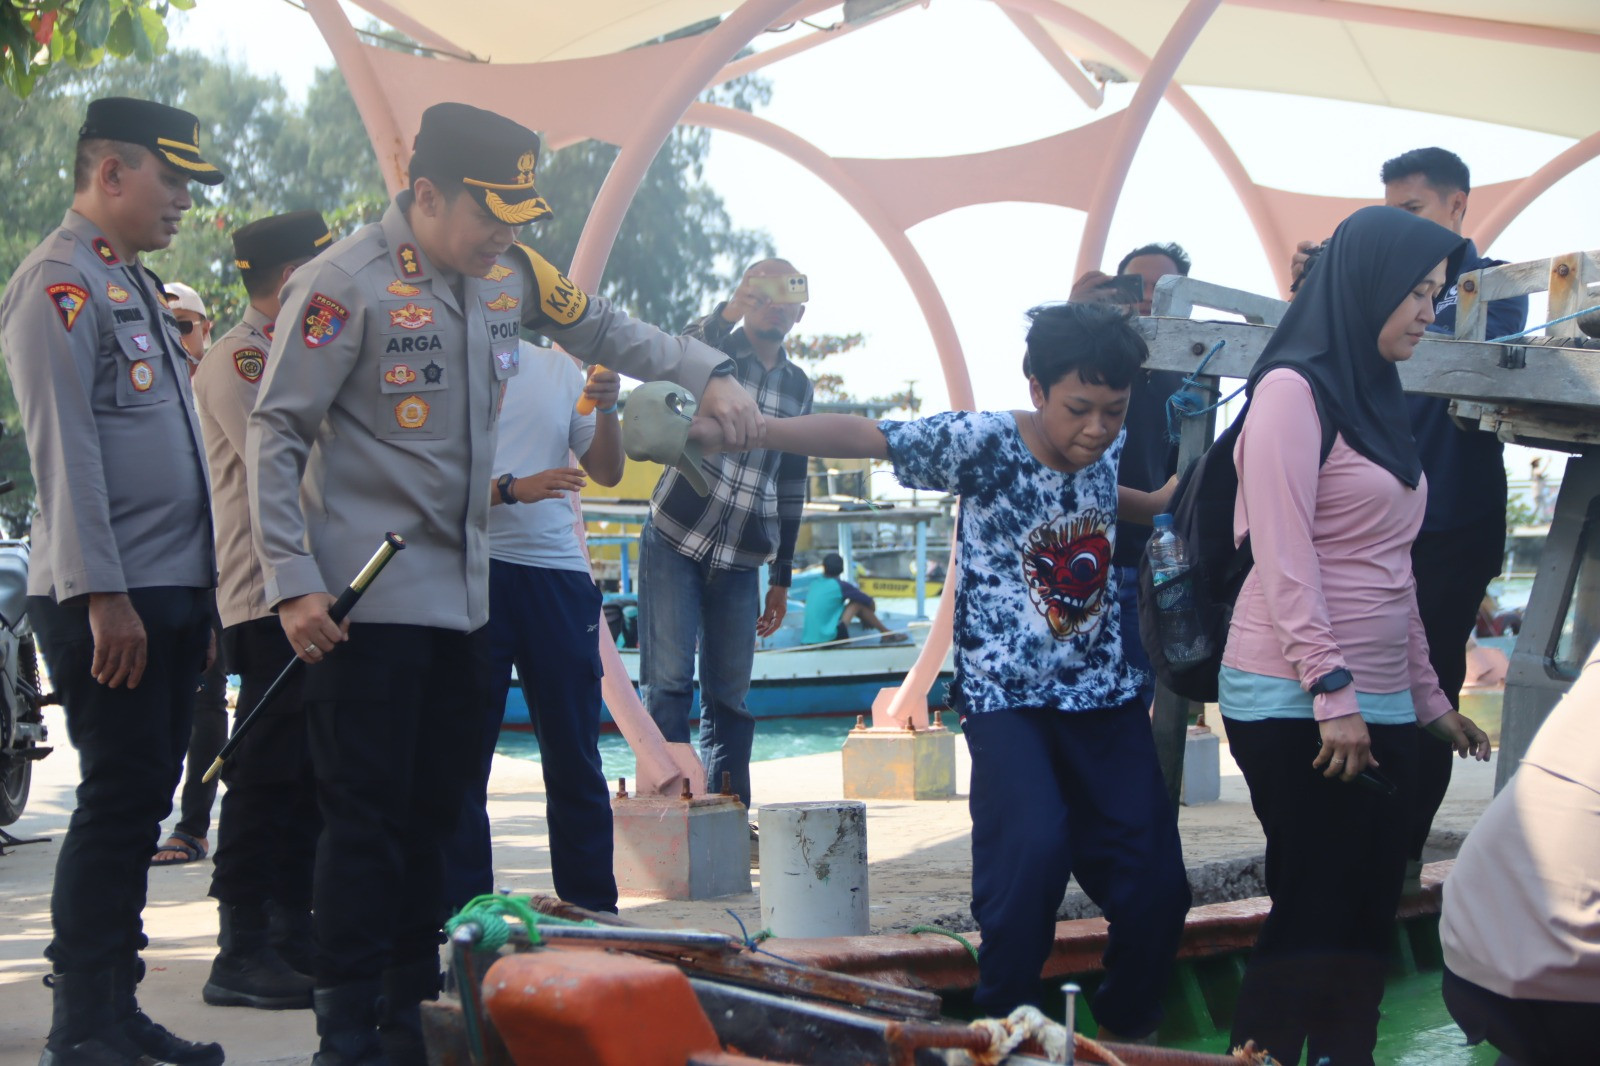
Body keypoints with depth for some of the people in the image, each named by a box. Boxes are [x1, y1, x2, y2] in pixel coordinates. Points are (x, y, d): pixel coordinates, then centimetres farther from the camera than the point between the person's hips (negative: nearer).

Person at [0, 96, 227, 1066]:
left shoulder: (135, 286, 20)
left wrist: (199, 596, 19)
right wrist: (102, 595, -22)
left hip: (173, 594, 9)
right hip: (110, 601, -9)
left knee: (140, 804, 11)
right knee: (119, 802, -7)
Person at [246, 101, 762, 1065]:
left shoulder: (508, 270, 6)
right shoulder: (345, 284, -13)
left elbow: (602, 330, 19)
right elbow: (276, 434, -11)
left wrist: (707, 373, 5)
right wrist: (293, 583, -16)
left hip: (463, 594, 7)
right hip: (365, 599, -7)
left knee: (437, 813, 13)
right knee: (367, 818, -3)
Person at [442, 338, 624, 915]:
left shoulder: (559, 370, 15)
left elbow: (607, 472, 16)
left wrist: (606, 408, -1)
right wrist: (515, 488, -19)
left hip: (558, 573, 4)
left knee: (575, 754, 5)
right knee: (464, 755, 2)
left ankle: (592, 913, 13)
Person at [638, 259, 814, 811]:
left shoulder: (798, 386, 13)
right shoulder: (713, 348, 2)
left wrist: (781, 576, 15)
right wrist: (725, 314, -38)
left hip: (740, 559, 4)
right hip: (675, 542, -4)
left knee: (730, 696, 4)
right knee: (668, 682, -9)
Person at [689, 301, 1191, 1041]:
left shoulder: (1107, 450, 3)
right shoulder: (983, 443, -13)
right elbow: (860, 437, -16)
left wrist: (1163, 501, 17)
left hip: (1105, 698, 5)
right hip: (1006, 697, -5)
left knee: (1155, 887, -1)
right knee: (1032, 851, -29)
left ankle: (1125, 1035, 25)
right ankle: (1004, 1033, -7)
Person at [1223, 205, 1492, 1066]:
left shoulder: (1375, 398, 15)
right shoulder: (1293, 391, -10)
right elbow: (1283, 557, -17)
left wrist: (1428, 696, 16)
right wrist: (1331, 694, -20)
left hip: (1376, 701, 8)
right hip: (1296, 702, -8)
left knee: (1368, 913, 9)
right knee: (1312, 912, -2)